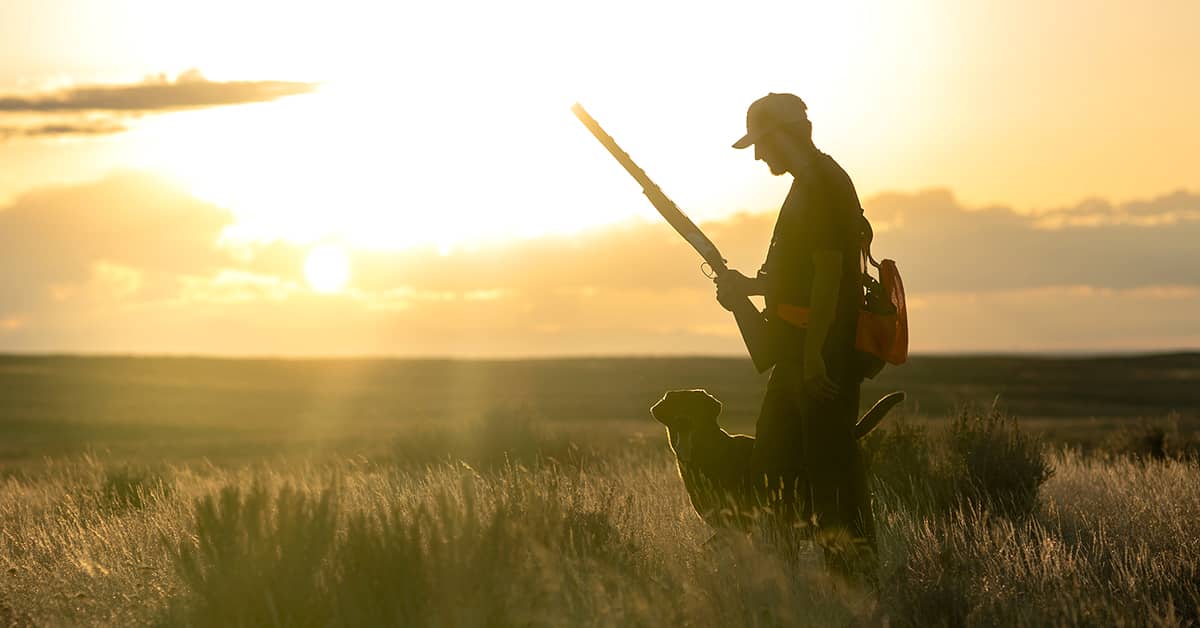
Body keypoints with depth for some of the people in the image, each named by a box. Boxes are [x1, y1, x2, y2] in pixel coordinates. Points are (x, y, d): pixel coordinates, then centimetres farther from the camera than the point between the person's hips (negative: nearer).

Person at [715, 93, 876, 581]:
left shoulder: (822, 184, -14)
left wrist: (814, 353, -24)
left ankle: (859, 573, -4)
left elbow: (829, 270, -22)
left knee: (829, 458, -8)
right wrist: (747, 288, 19)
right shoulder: (813, 183, 18)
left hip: (823, 352, -11)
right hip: (801, 350, 11)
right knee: (775, 454, 15)